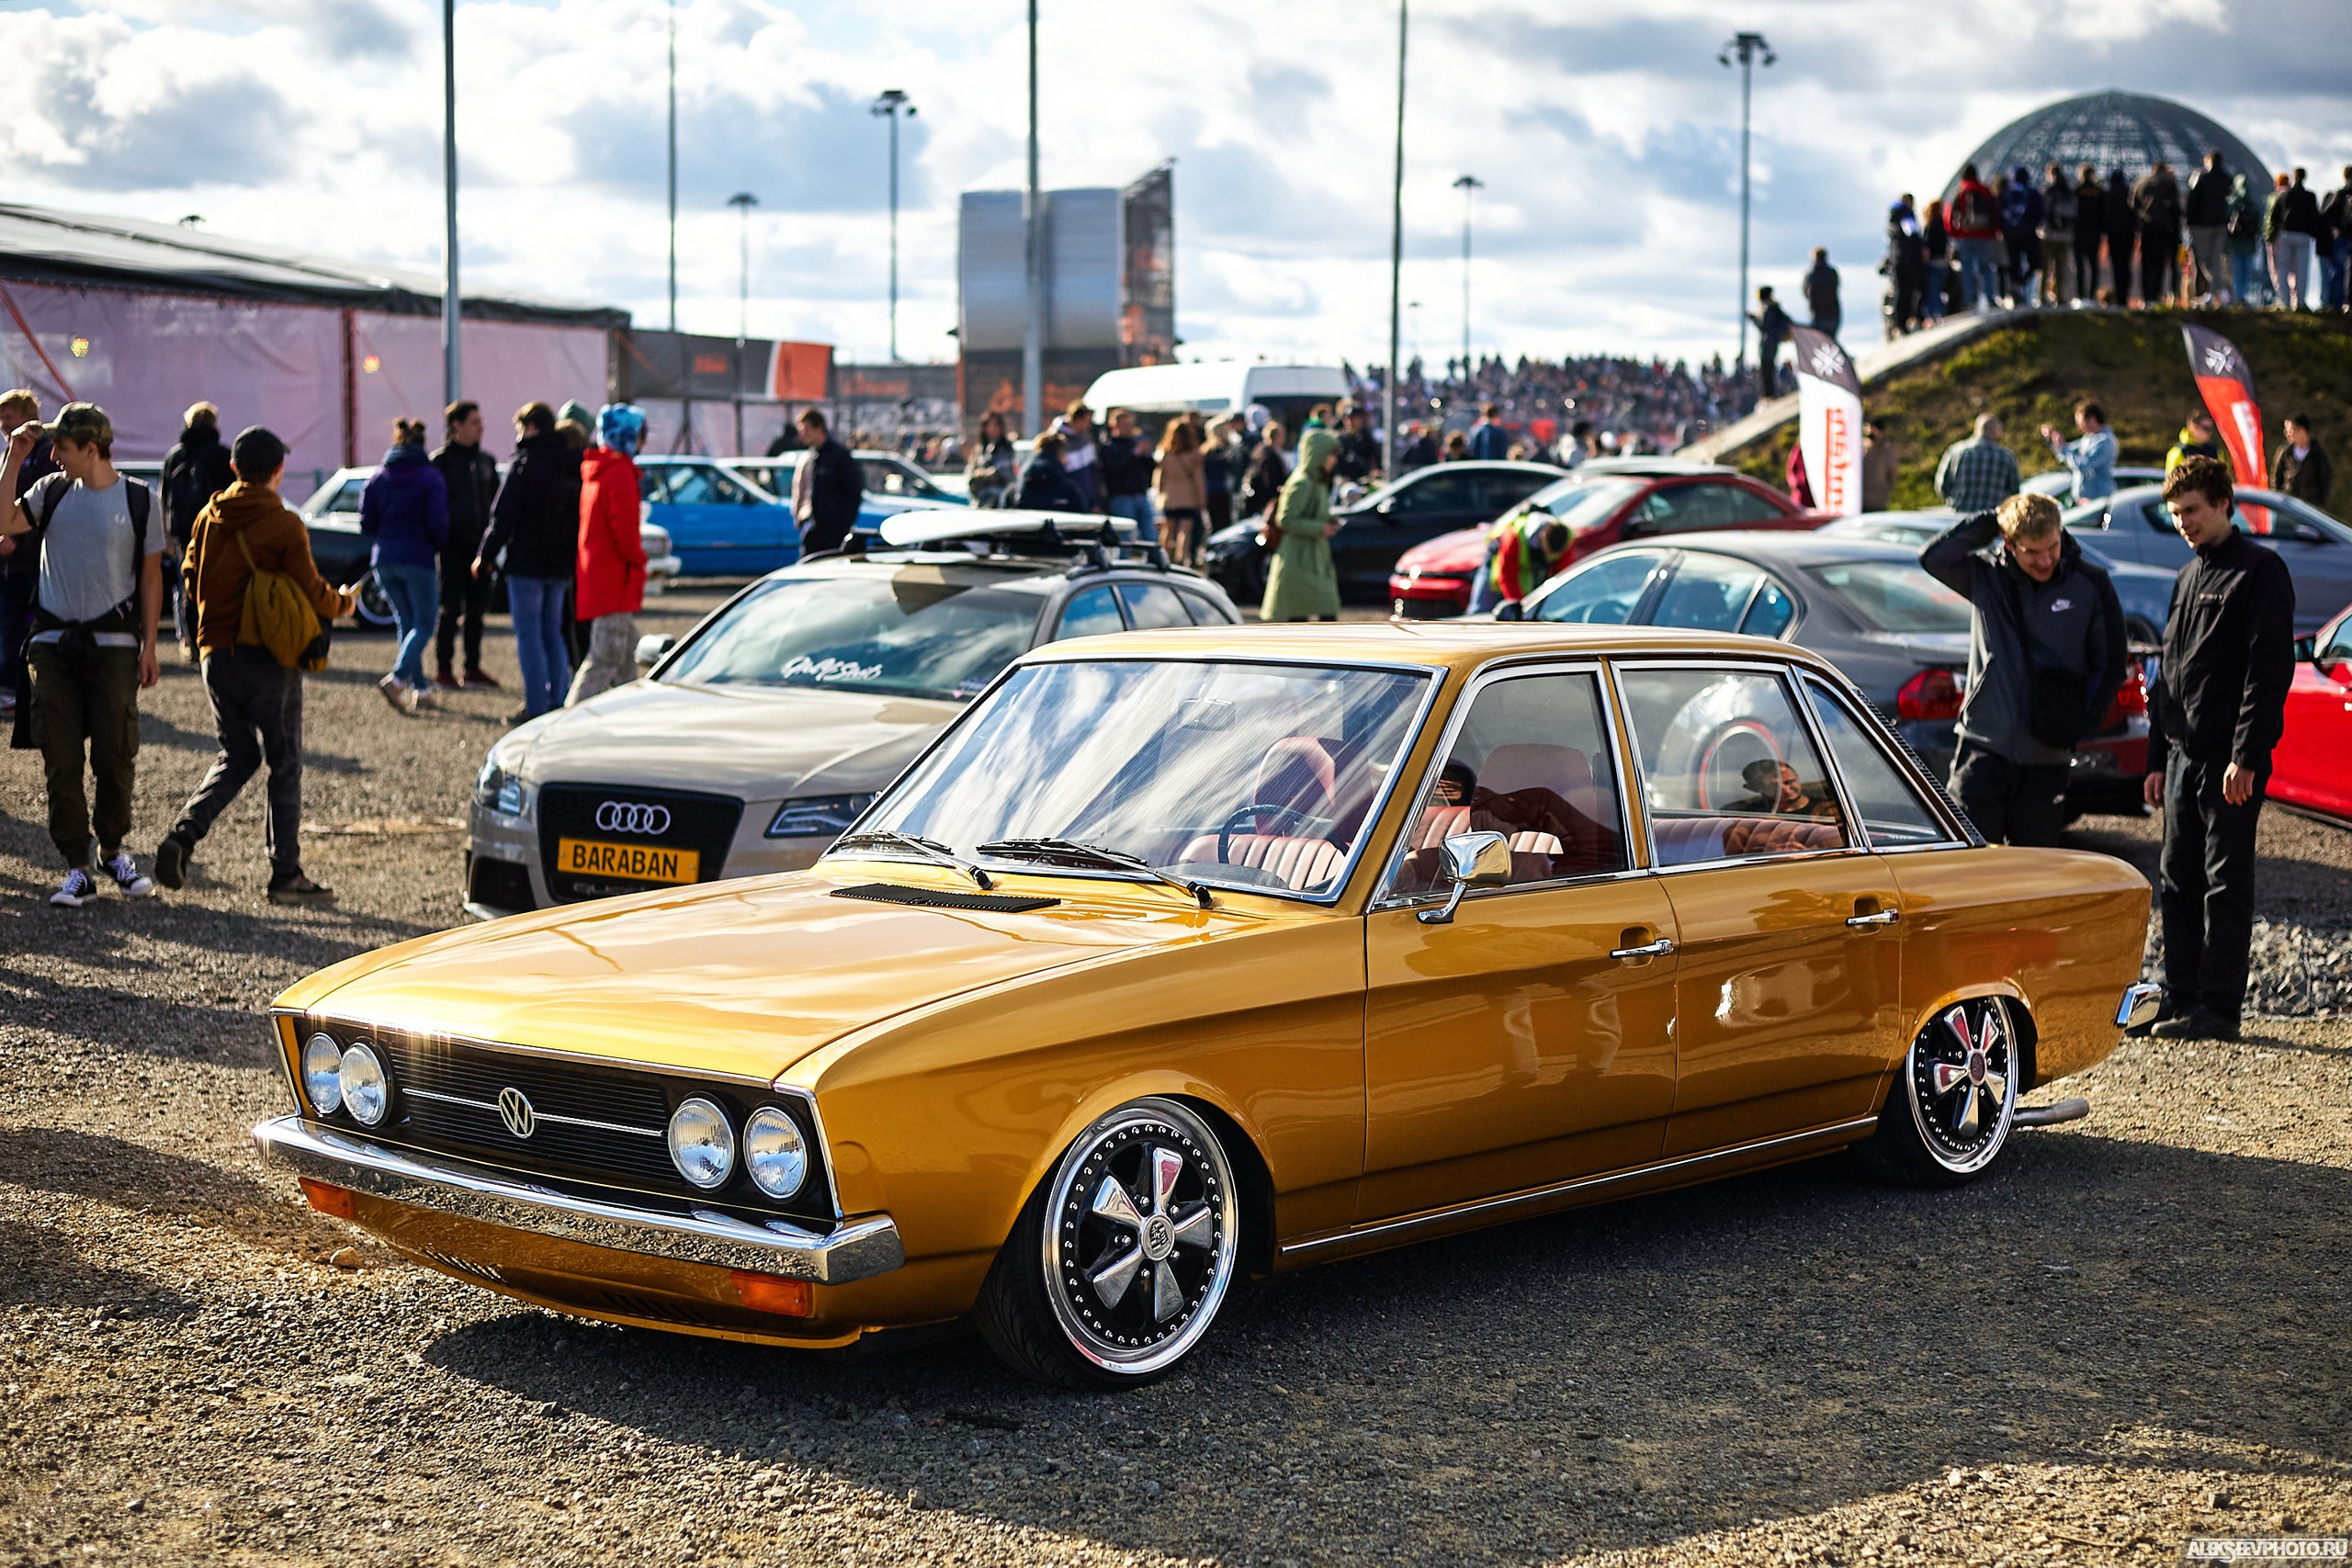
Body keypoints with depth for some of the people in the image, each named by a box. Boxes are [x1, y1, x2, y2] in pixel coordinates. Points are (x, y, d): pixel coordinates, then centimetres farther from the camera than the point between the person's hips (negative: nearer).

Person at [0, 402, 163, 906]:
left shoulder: (138, 500, 2)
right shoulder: (52, 491, 9)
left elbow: (150, 578, 5)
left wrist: (149, 648, 1)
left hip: (113, 643, -2)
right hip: (54, 642, 2)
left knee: (115, 756, -2)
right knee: (61, 761, -1)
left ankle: (113, 850, 21)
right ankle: (77, 868, 5)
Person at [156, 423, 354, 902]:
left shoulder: (208, 517, 4)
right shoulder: (284, 524, -12)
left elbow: (192, 582, 11)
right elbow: (311, 592, -10)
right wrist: (342, 603, 11)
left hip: (216, 654, 5)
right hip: (268, 660, -5)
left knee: (236, 756, 18)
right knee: (285, 764, 5)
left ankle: (182, 835, -2)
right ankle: (285, 873, 6)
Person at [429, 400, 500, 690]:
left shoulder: (486, 461, 14)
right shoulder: (441, 460, -3)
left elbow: (495, 501, 20)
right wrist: (438, 539, -13)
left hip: (478, 544, 6)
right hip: (452, 545, -5)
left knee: (477, 606, 8)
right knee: (450, 608, -4)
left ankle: (473, 668, 16)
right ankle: (443, 669, 2)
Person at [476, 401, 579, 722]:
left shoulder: (524, 464, -11)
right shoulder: (572, 466, 9)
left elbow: (503, 516, -11)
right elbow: (581, 517, 13)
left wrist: (486, 556, -3)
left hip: (526, 563, -6)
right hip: (560, 565, 6)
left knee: (529, 634, -2)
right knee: (553, 633, 15)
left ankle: (536, 705, -5)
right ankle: (560, 700, 13)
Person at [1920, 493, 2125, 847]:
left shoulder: (2091, 586, 1)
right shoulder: (1986, 576, 1)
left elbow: (2110, 667, 7)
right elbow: (1933, 558, -15)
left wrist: (2081, 722, -4)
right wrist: (1990, 522, -13)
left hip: (2047, 755, 1)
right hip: (1983, 747, -1)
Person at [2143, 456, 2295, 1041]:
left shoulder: (2260, 571, -6)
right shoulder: (2187, 579, 19)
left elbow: (2269, 669, -14)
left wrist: (2246, 756, -20)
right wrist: (2157, 758, 17)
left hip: (2231, 758, -8)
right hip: (2183, 753, 8)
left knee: (2226, 883, -5)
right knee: (2176, 881, 9)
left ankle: (2220, 1009, -1)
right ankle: (2181, 1001, 15)